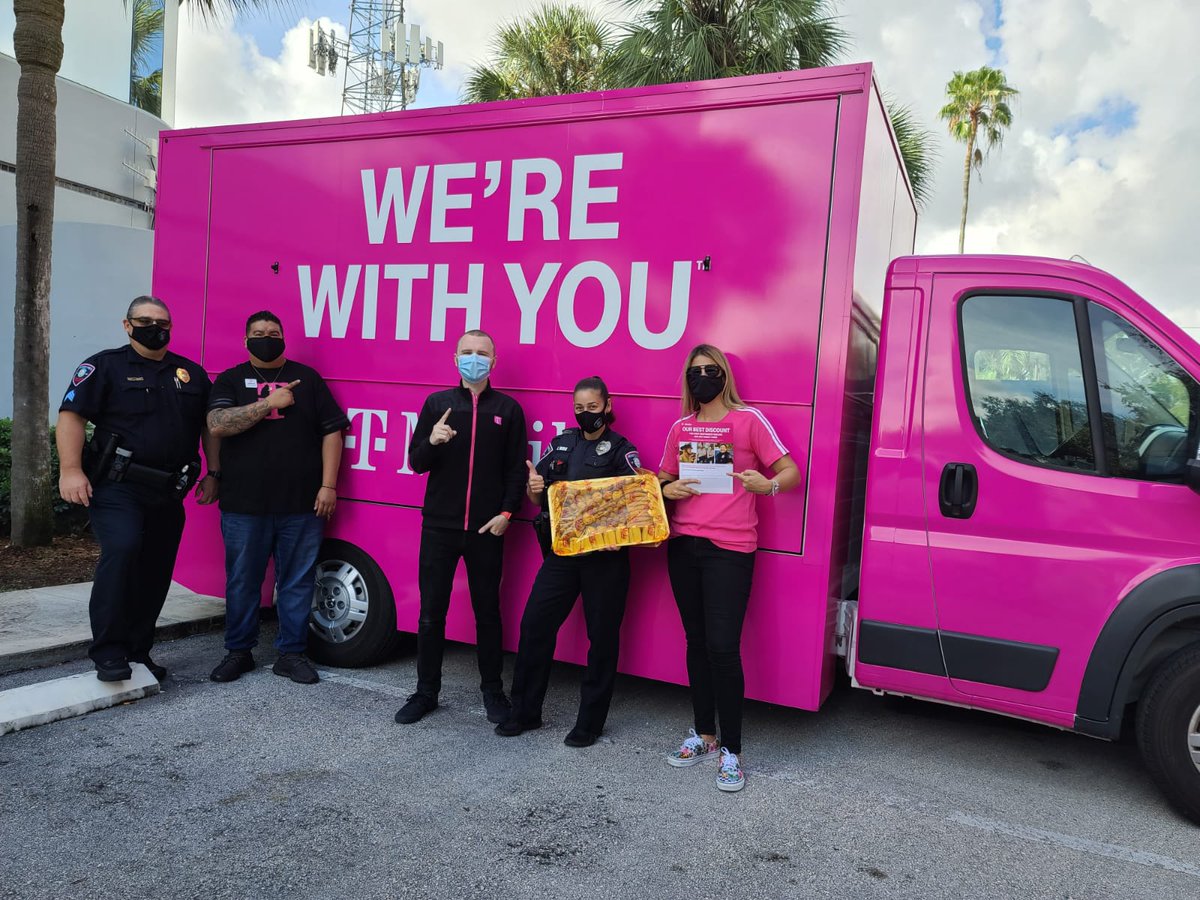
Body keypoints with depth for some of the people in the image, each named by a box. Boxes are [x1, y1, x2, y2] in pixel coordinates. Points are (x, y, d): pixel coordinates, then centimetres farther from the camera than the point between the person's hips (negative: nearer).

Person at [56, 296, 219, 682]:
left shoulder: (192, 373, 15)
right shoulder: (104, 366, 2)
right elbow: (71, 416, -6)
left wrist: (212, 474, 11)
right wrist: (71, 470, -16)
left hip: (169, 493, 5)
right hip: (117, 487, -5)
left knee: (155, 572, 8)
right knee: (121, 549, -27)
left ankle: (137, 652, 21)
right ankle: (108, 653, -19)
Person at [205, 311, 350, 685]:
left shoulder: (307, 378, 8)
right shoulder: (230, 380, 8)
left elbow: (331, 431, 4)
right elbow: (217, 425, -9)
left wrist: (328, 485, -4)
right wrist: (269, 403, -14)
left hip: (301, 504, 0)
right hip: (244, 504, 0)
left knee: (297, 581, 5)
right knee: (242, 581, 9)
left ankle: (291, 653, 18)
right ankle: (238, 651, 25)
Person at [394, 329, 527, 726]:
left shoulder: (508, 409, 3)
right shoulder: (437, 403, 6)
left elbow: (517, 469, 2)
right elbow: (416, 462, 4)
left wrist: (506, 512, -8)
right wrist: (432, 441, -16)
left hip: (486, 530, -1)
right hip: (439, 526, 1)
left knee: (487, 612, 8)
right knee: (431, 612, 6)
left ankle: (492, 691, 23)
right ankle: (425, 692, 21)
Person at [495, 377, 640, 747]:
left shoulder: (621, 449, -1)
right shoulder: (561, 444, 12)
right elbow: (538, 497, 17)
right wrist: (534, 487, -8)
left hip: (605, 556, -4)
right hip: (561, 552, 4)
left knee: (602, 636, 3)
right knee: (535, 624, 3)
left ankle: (590, 722, 17)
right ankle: (525, 712, 19)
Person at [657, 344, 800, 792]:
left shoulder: (748, 419, -1)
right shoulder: (680, 428, 13)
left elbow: (791, 472, -3)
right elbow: (662, 480, 21)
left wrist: (766, 484, -24)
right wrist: (668, 490, -2)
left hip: (730, 548, -5)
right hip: (684, 545, 5)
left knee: (722, 646, -9)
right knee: (697, 642, 12)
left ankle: (730, 750, 5)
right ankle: (703, 735, 26)